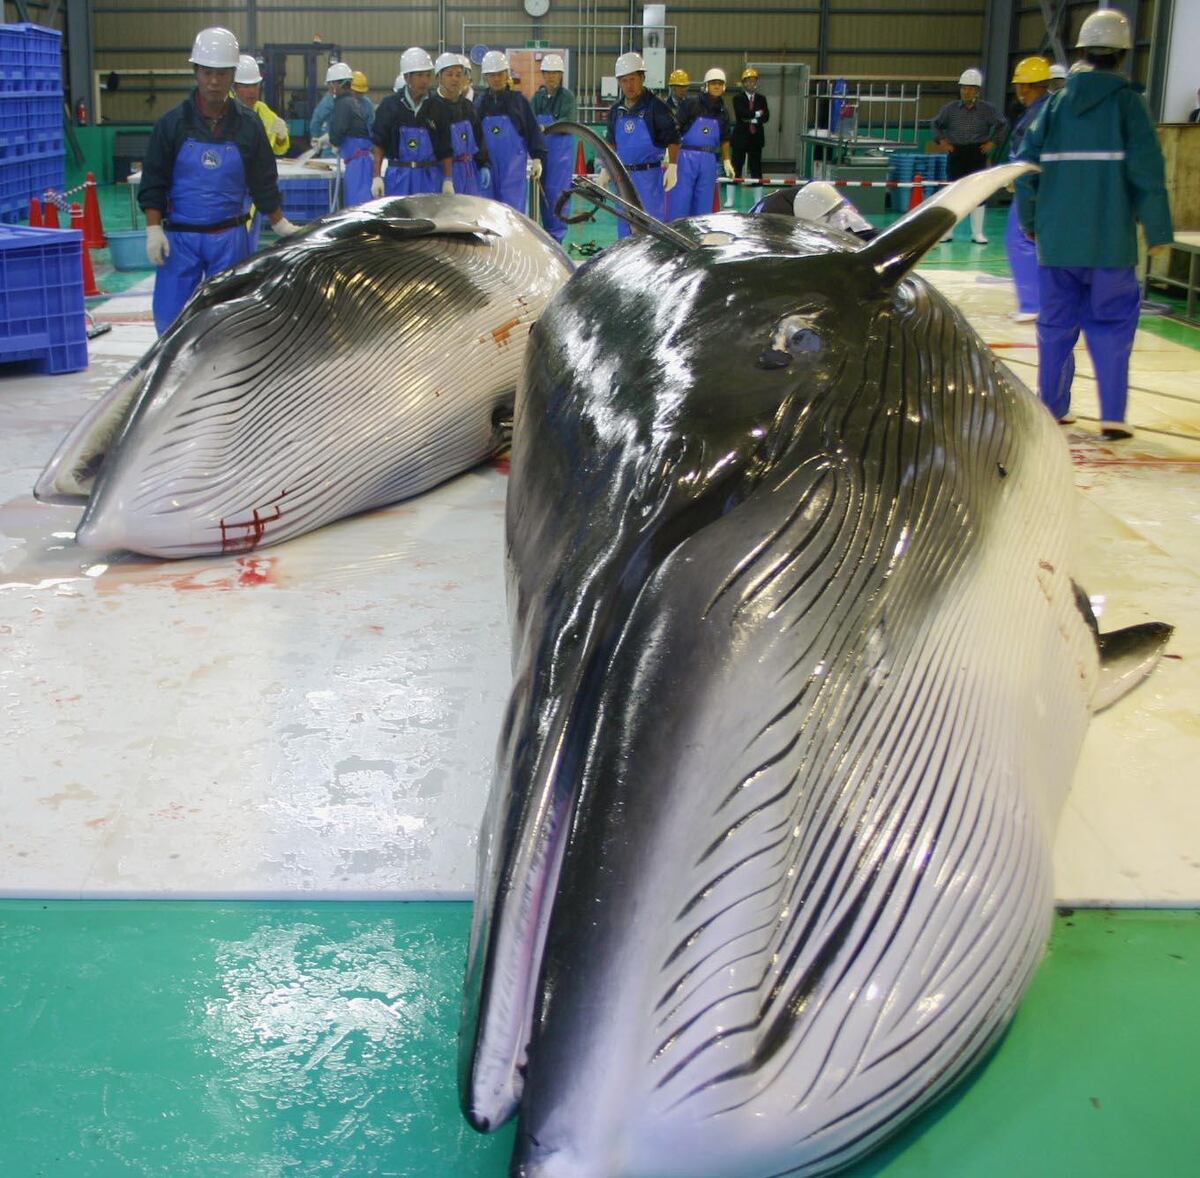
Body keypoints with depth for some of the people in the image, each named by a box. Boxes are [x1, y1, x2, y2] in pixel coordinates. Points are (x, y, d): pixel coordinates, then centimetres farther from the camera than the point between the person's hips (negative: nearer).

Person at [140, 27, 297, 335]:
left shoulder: (248, 124, 2)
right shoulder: (173, 123, -2)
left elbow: (263, 182, 10)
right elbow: (153, 183, 0)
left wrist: (281, 225, 10)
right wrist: (153, 229, -8)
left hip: (230, 238, 1)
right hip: (180, 237, -1)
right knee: (170, 319, -2)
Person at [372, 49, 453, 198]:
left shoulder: (437, 108, 4)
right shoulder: (390, 106, 0)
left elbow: (446, 149, 5)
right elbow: (379, 145, 3)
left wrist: (448, 180, -2)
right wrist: (377, 176, -3)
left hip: (430, 179, 1)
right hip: (399, 180, -1)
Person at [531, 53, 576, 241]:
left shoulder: (567, 96, -6)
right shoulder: (538, 96, 10)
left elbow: (568, 124, -17)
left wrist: (545, 128, -29)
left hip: (561, 152, -5)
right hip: (541, 151, 5)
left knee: (557, 192, -7)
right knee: (543, 192, 8)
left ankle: (557, 234, -2)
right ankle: (547, 230, 18)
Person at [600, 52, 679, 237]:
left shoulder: (656, 106, -8)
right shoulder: (616, 110, 10)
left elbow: (673, 139, -9)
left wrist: (672, 167, -16)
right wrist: (605, 171, 17)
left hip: (650, 175, -6)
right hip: (624, 176, 6)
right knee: (624, 225, 11)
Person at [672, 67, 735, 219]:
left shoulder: (723, 113, 12)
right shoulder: (691, 104, -4)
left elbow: (724, 140, 21)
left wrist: (727, 161, 17)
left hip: (709, 161, 5)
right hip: (686, 157, -5)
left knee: (704, 203, 7)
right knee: (680, 200, -6)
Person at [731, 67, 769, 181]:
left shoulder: (761, 99, 11)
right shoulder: (738, 98, 3)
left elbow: (766, 117, -2)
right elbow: (741, 114, -15)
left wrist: (752, 120, -13)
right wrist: (757, 113, -10)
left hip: (756, 138, 2)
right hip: (740, 137, -2)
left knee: (756, 168, 3)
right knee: (737, 167, -1)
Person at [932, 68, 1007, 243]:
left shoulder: (987, 109, 0)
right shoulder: (950, 108, 2)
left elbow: (1002, 124, 11)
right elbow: (936, 124, 15)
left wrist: (992, 141, 3)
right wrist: (942, 140, 4)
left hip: (977, 154, 0)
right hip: (956, 153, 0)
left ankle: (977, 233, 7)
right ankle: (947, 231, 10)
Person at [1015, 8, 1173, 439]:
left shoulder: (1057, 103, 5)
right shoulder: (1126, 102, -5)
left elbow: (1025, 166, 3)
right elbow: (1147, 171, -10)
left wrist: (1031, 222, 14)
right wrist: (1158, 232, -3)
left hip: (1056, 238, 3)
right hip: (1110, 241, -3)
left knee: (1056, 323, 13)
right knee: (1112, 324, 5)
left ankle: (1052, 408, 20)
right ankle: (1112, 416, 1)